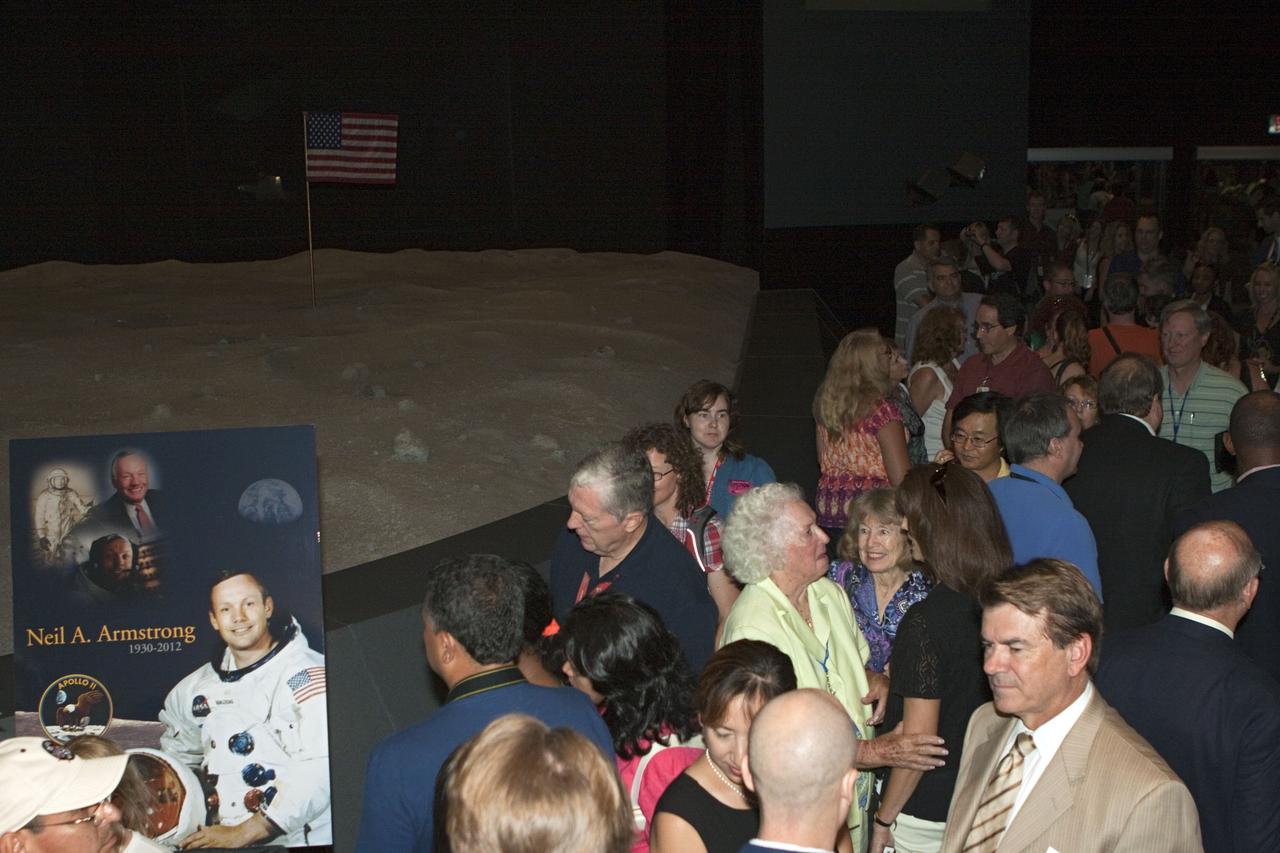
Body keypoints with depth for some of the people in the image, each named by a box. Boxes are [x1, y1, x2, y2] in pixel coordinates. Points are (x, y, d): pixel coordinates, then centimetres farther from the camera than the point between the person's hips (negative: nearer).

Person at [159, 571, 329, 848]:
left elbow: (321, 770, -14)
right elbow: (177, 757, 30)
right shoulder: (196, 688, 15)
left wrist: (242, 834, -15)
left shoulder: (309, 674, -5)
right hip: (221, 840, 5)